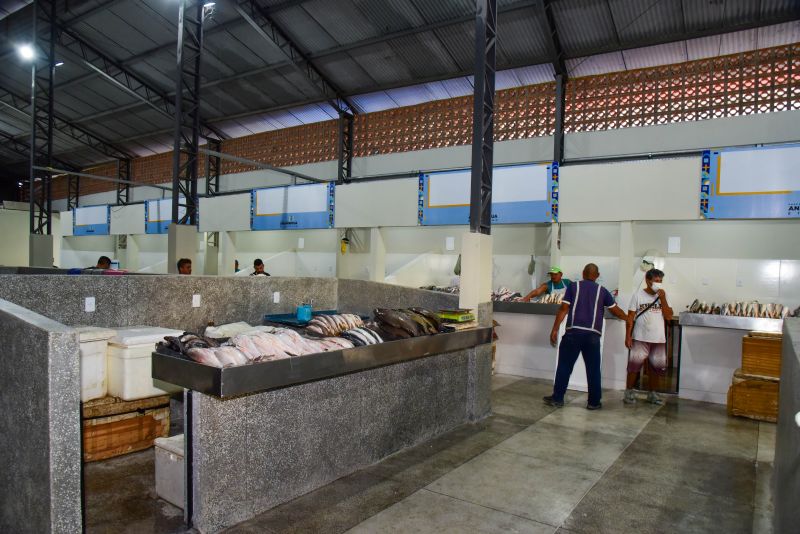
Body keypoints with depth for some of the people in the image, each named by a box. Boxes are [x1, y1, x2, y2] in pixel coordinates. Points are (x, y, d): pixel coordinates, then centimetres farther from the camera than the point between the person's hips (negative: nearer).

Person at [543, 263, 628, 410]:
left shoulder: (573, 286, 6)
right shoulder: (602, 290, 9)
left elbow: (563, 309, -1)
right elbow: (615, 310, 16)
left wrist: (555, 329, 2)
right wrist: (627, 318, 37)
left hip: (573, 332, -1)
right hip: (592, 334, 1)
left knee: (564, 366, 7)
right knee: (593, 369, 10)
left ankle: (557, 398, 11)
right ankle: (594, 402, 16)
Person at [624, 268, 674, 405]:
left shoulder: (663, 296, 6)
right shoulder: (638, 295, -3)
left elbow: (668, 316, -2)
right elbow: (630, 317, -3)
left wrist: (662, 299, -10)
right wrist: (628, 336, -8)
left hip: (659, 339, 4)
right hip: (640, 338, -4)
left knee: (657, 367, 9)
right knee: (634, 365, -4)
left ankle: (651, 394, 24)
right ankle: (629, 392, 8)